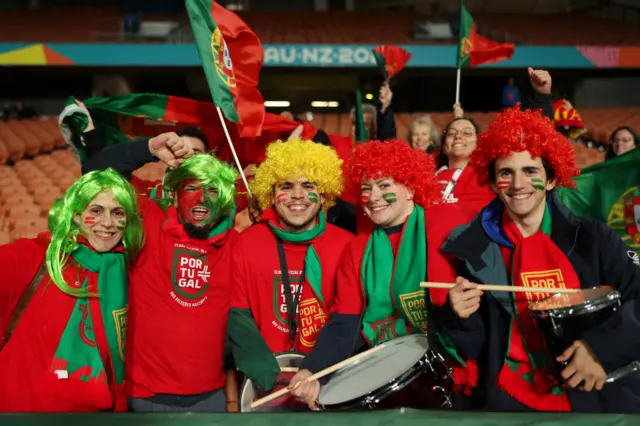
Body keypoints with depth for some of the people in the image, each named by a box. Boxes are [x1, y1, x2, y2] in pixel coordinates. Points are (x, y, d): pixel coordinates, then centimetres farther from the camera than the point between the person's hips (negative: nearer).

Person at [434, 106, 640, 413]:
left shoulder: (592, 237, 2)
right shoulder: (476, 248, 1)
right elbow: (474, 349, 4)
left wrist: (605, 345, -17)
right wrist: (459, 317, -15)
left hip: (600, 395, 1)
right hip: (511, 399, -1)